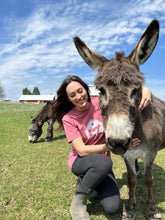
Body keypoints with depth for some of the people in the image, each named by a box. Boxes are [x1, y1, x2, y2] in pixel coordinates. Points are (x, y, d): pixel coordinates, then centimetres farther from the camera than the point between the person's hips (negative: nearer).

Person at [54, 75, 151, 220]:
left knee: (112, 208, -16)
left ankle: (87, 181, 14)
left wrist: (145, 90, -27)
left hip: (102, 164, 3)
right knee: (104, 162, -37)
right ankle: (78, 201, -9)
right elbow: (82, 150, -21)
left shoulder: (100, 103, -8)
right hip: (79, 162, -2)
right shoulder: (68, 119, -14)